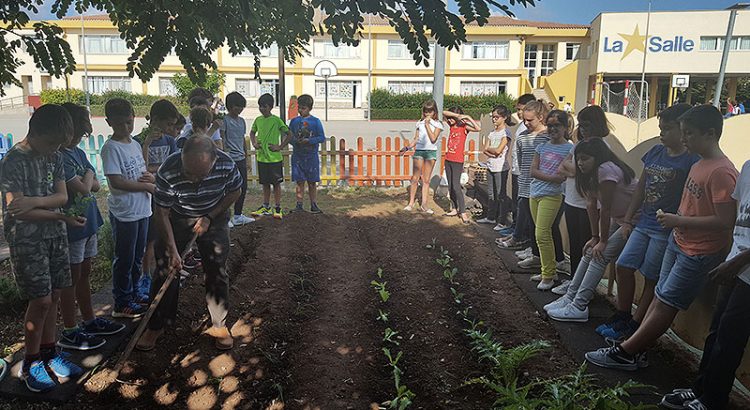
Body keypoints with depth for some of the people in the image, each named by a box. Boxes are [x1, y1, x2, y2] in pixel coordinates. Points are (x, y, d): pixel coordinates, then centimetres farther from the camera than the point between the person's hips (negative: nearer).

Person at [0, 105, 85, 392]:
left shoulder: (54, 157, 4)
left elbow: (62, 196, 0)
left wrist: (35, 201, -19)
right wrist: (63, 218, -17)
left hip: (55, 236, 6)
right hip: (27, 240, -6)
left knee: (54, 296, 10)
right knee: (41, 300, -3)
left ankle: (49, 353, 26)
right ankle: (30, 364, 15)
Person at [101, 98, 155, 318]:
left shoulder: (135, 144, 10)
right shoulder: (111, 147, -14)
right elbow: (116, 181, -21)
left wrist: (150, 176, -5)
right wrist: (147, 186, -14)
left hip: (142, 209, 8)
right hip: (124, 212, -8)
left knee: (138, 256, 17)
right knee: (125, 258, 2)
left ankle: (133, 294, 31)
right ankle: (121, 304, 14)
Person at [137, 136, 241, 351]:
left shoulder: (227, 165, -30)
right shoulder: (167, 172, -33)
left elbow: (234, 192, -8)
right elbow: (161, 213, -22)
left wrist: (209, 217, -15)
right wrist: (173, 251, -22)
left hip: (214, 219, 1)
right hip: (176, 220, -1)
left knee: (217, 273, 2)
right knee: (166, 272, 2)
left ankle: (220, 325, 18)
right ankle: (156, 326, 19)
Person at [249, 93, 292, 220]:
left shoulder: (276, 120, -9)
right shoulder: (258, 120, 6)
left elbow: (289, 134, -6)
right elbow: (252, 132, 24)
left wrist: (280, 147, -10)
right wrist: (254, 143, 7)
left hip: (274, 158, -5)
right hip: (261, 157, 5)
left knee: (276, 183, 3)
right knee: (265, 183, 13)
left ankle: (277, 208, 10)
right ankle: (266, 207, 23)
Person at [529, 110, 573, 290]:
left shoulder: (569, 149, -5)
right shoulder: (542, 147, 11)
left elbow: (563, 176, -13)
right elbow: (533, 171, 0)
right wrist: (552, 177, -10)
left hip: (551, 196, -6)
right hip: (535, 194, 6)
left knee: (542, 234, -11)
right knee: (544, 234, 12)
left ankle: (548, 276, 0)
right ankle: (550, 270, 23)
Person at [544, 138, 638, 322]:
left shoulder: (606, 170, -27)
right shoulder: (592, 174, 2)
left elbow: (606, 209, -24)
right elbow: (592, 205, 1)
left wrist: (603, 241, -17)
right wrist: (595, 237, -1)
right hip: (617, 218, 9)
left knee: (600, 256, -15)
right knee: (590, 252, 5)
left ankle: (578, 307, -13)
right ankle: (570, 297, 11)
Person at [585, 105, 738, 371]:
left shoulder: (721, 172, -22)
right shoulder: (699, 164, 7)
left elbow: (725, 221, -25)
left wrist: (679, 221, -22)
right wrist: (675, 219, 6)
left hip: (698, 254, -9)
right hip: (678, 242, 9)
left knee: (665, 305, -1)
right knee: (660, 297, 12)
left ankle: (625, 353, 6)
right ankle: (635, 348, 20)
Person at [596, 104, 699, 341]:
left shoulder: (691, 161, -12)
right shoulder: (655, 152, 8)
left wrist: (675, 224, -16)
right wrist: (627, 219, 12)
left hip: (666, 230, -7)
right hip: (643, 223, 7)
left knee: (651, 278, 4)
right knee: (623, 266, 6)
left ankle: (634, 325, 16)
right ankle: (622, 317, 21)